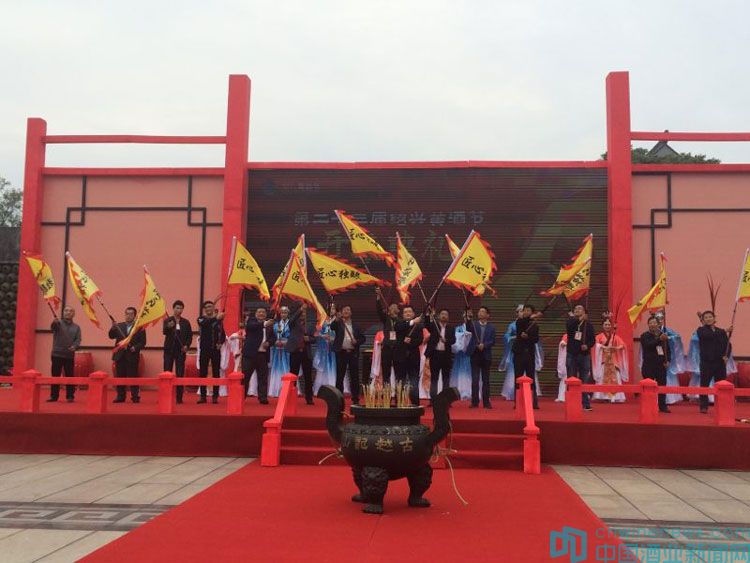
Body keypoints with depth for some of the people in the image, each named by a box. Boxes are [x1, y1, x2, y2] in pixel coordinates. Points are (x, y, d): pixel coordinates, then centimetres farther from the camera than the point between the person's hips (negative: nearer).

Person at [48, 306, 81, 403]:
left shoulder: (76, 327, 12)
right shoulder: (58, 323, 4)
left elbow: (78, 340, 2)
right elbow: (53, 328, -19)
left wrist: (75, 346, -20)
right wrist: (55, 322, -42)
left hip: (70, 355, 1)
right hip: (57, 354, -1)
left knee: (69, 376, 3)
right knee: (55, 376, 3)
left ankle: (70, 396, 8)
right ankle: (54, 396, 10)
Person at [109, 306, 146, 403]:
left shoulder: (139, 327, 1)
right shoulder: (119, 326, 12)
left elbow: (143, 342, -1)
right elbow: (111, 336, 2)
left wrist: (135, 347, -17)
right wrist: (113, 328, -15)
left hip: (132, 356, -3)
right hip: (120, 355, 3)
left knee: (133, 376, -3)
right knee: (120, 376, 5)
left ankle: (135, 397, 3)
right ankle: (120, 396, 12)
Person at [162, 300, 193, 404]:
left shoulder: (186, 322, 6)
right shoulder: (167, 320, 0)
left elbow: (190, 336, 8)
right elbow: (164, 332, -17)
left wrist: (187, 345, -10)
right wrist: (168, 326, -38)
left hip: (181, 350, 1)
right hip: (169, 350, -1)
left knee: (180, 374, 0)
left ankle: (179, 397, 2)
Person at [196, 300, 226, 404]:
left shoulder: (219, 320, 6)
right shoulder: (201, 319, 2)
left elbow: (223, 334, 11)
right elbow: (204, 323, -22)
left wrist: (221, 343, -8)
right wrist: (216, 318, -35)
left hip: (215, 350, 1)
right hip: (204, 349, -1)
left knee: (216, 373, 2)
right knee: (202, 373, 1)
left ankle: (215, 396, 6)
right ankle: (203, 396, 7)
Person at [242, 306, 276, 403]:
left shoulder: (269, 324, 13)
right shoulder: (251, 320, 1)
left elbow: (273, 337, 15)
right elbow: (250, 326, -21)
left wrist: (269, 342, -8)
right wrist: (264, 324, -37)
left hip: (263, 354, 4)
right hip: (250, 353, -4)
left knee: (263, 377, 3)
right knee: (245, 376, 0)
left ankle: (263, 397, 6)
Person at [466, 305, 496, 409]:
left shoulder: (491, 328, 8)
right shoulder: (474, 324, 7)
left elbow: (492, 341, -1)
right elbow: (468, 329, -16)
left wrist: (484, 345, -18)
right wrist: (468, 320, -34)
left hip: (486, 355, 1)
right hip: (475, 354, 0)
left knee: (486, 380, 5)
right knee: (475, 380, -1)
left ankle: (486, 402, 10)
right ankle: (474, 402, 2)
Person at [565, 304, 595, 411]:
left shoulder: (588, 325, 5)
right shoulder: (570, 322, 6)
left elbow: (593, 340, 2)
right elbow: (569, 326, -18)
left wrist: (587, 345, -16)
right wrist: (578, 319, -25)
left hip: (584, 355, -1)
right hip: (571, 354, 1)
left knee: (585, 380, 0)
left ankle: (586, 404, 5)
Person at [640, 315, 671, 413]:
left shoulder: (663, 335, 12)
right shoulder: (644, 336, -1)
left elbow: (668, 349, 16)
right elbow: (648, 345, -20)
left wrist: (667, 361, 2)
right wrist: (659, 339, -32)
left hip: (661, 365, 4)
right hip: (649, 365, -4)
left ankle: (663, 406, 13)